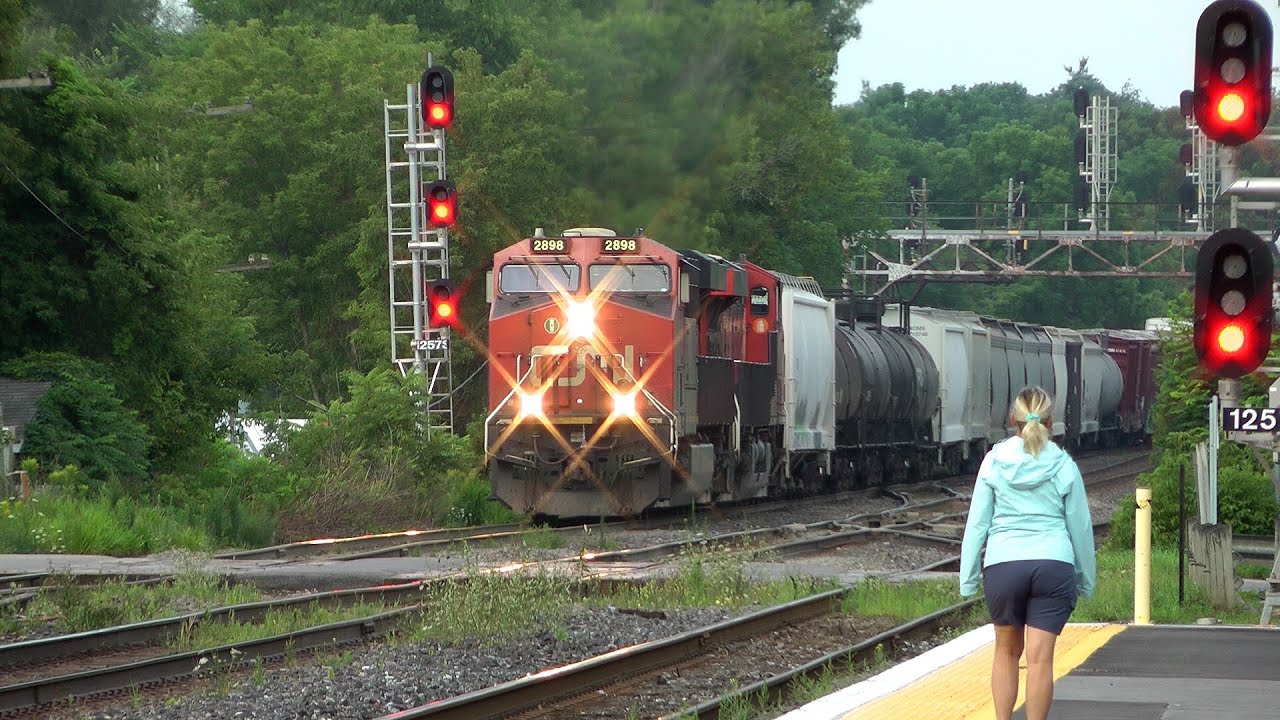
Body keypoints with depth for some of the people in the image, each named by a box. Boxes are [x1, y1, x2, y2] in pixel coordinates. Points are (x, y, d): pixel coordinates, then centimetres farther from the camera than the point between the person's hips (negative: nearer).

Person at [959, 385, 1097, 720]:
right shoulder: (1063, 466, 3)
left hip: (1002, 566, 1)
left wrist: (967, 577, 9)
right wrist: (1085, 579, 18)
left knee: (1007, 650, 18)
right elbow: (1080, 527, 8)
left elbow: (977, 523, 4)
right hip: (1054, 564, -1)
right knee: (1040, 658, -1)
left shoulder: (994, 461, 3)